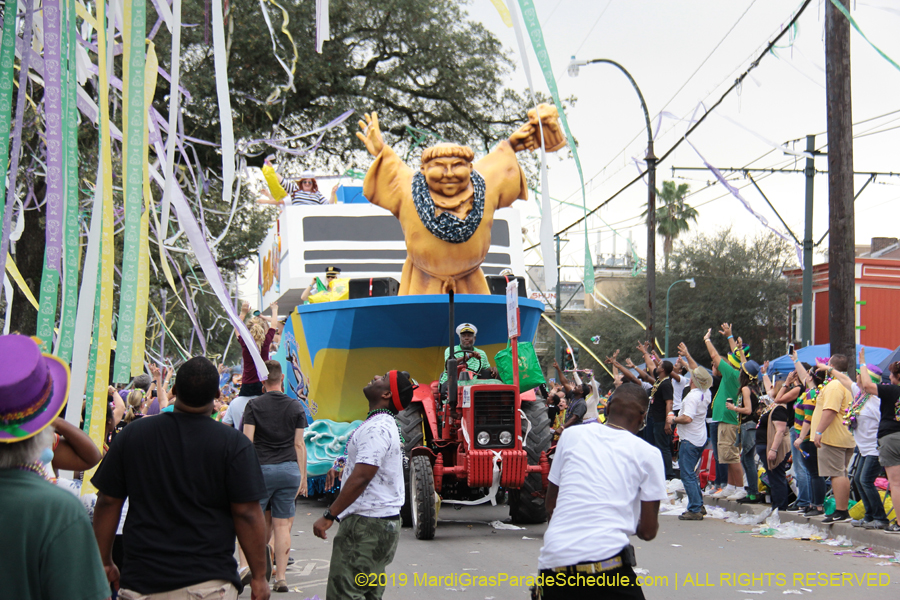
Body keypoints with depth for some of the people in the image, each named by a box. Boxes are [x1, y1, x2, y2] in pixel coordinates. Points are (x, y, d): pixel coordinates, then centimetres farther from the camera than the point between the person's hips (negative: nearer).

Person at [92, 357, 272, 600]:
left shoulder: (132, 434, 2)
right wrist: (259, 576, -1)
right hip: (208, 580, -2)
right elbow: (247, 514, -9)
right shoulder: (234, 444, -7)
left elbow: (108, 503, 5)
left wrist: (105, 562, 15)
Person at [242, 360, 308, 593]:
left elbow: (247, 441, -6)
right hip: (289, 469, 2)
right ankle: (281, 577, 6)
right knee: (282, 524, 5)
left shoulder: (254, 405, -2)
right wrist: (303, 477, 10)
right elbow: (299, 445, 5)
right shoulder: (296, 407, 5)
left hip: (261, 469, -2)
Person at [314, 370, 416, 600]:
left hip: (366, 524, -11)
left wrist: (329, 516, -21)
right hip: (385, 521, 11)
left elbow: (361, 478, -25)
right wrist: (342, 469, 20)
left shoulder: (377, 428, -18)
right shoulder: (386, 424, 17)